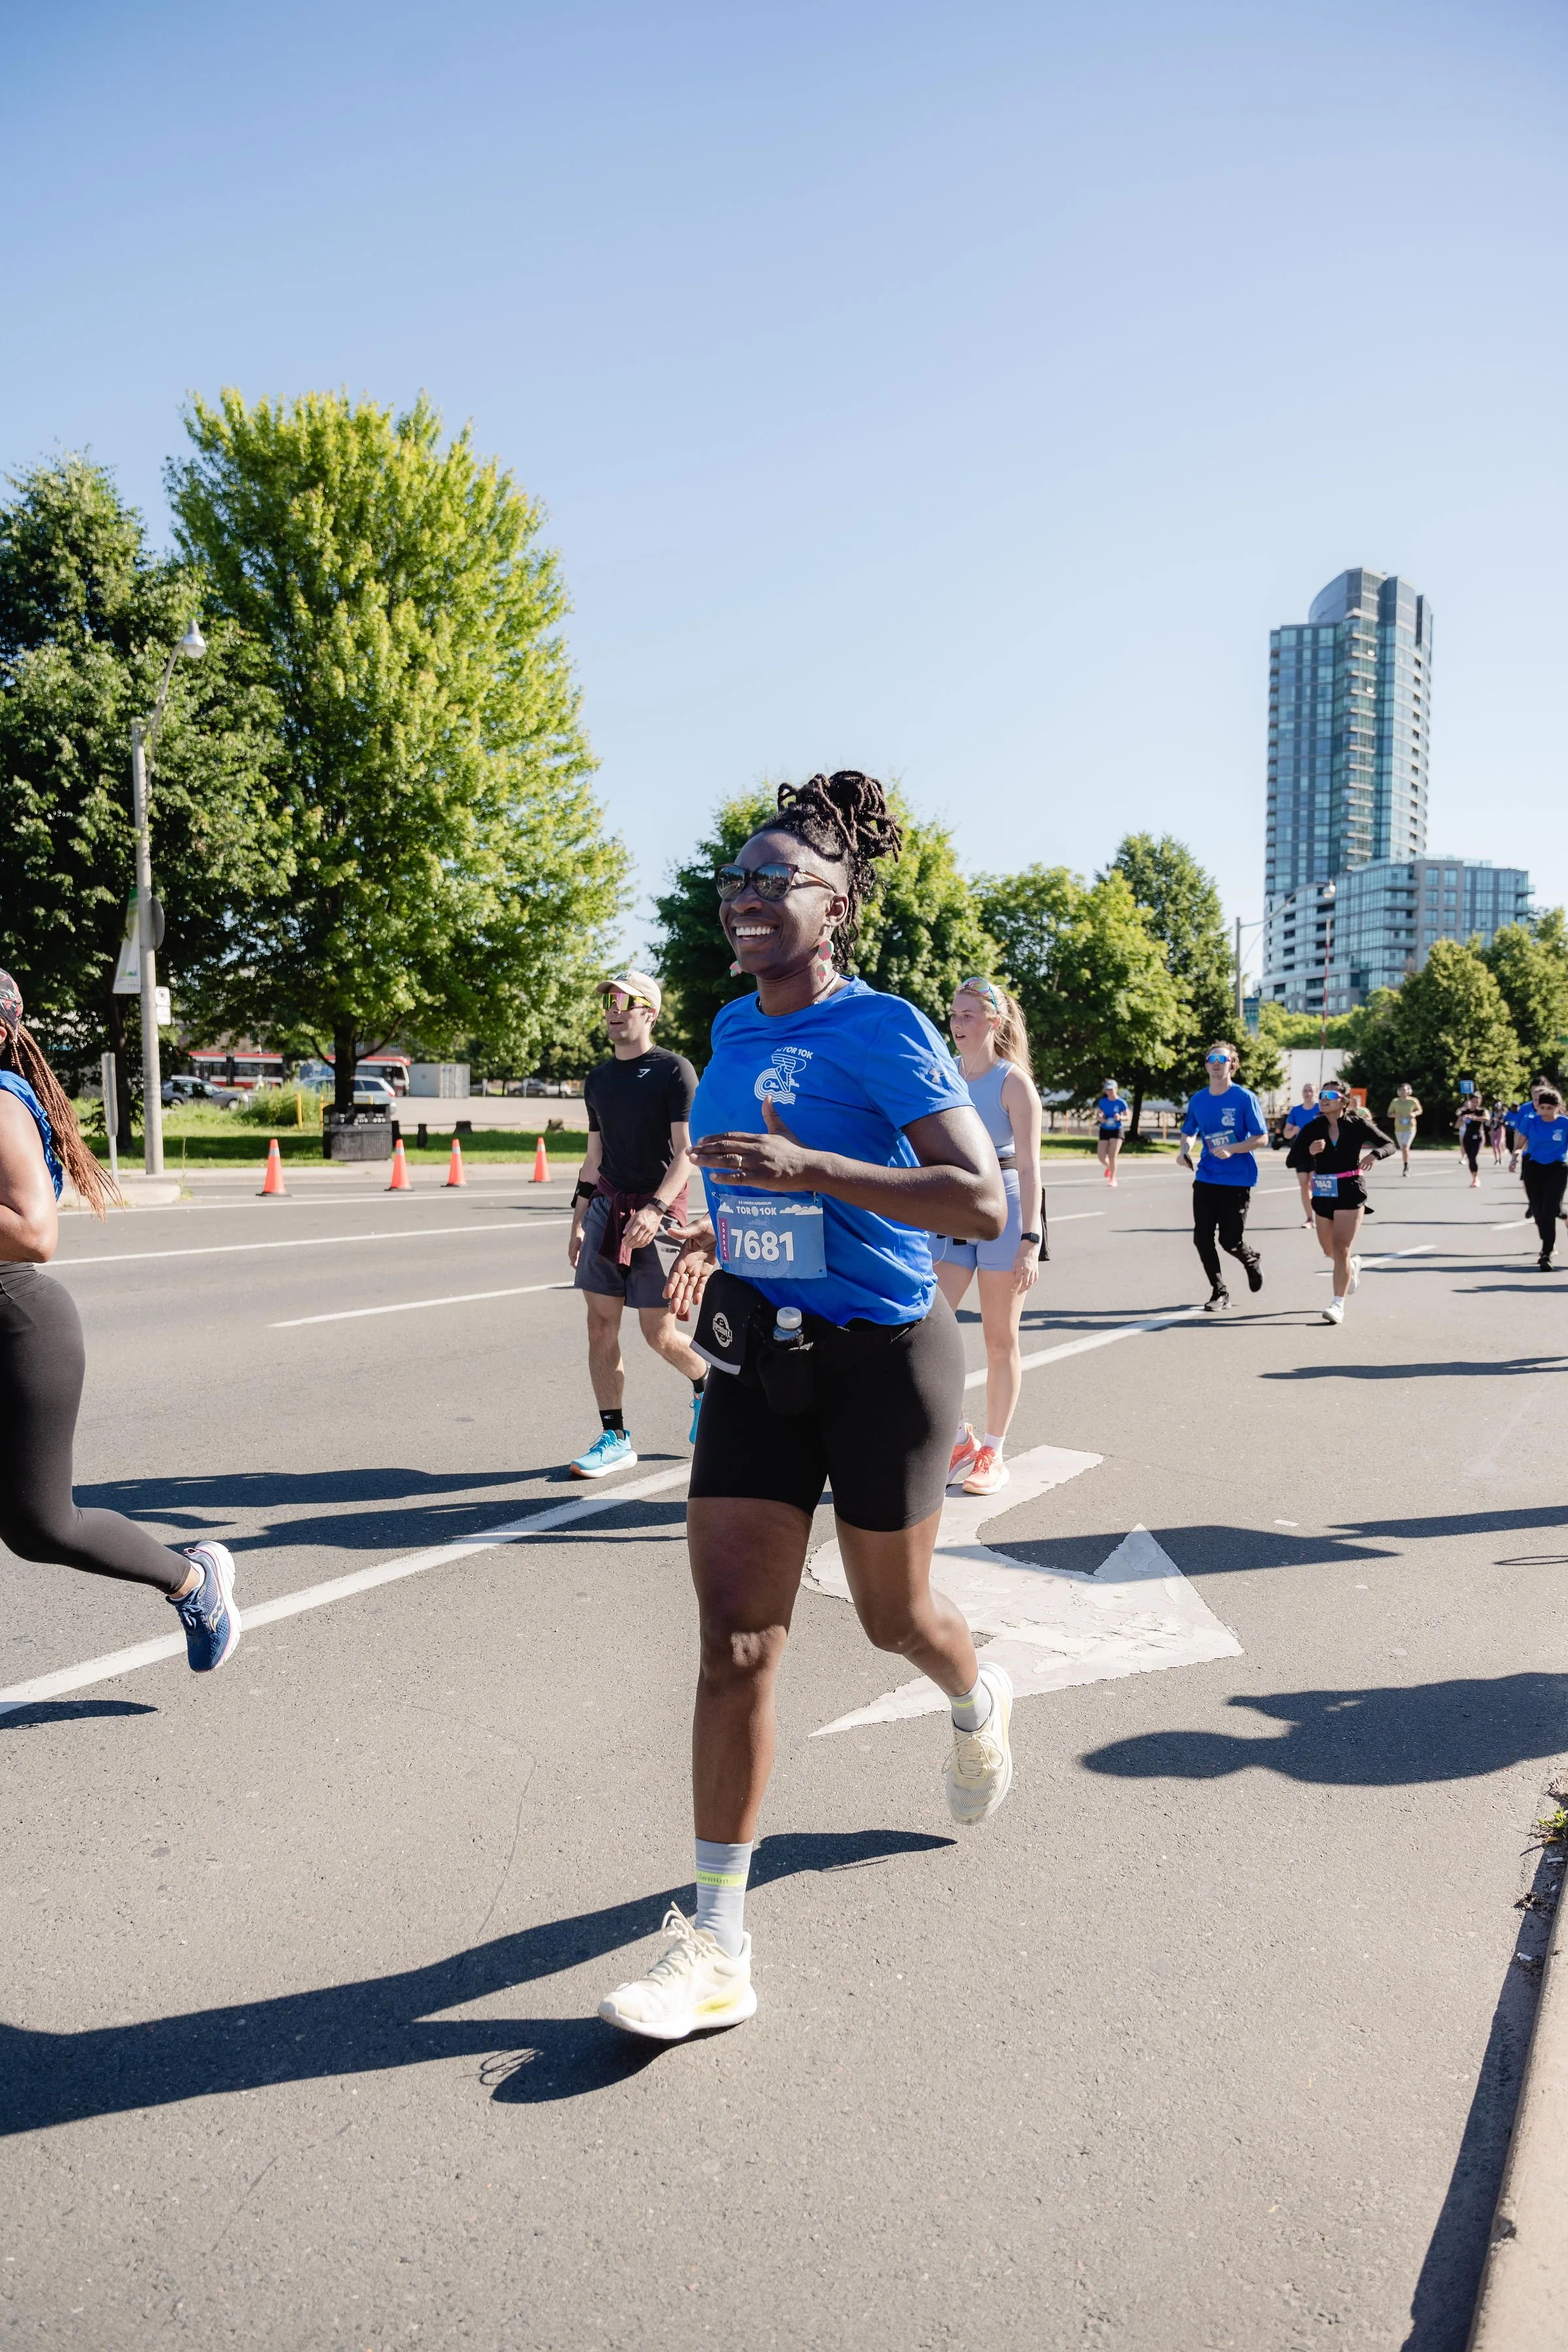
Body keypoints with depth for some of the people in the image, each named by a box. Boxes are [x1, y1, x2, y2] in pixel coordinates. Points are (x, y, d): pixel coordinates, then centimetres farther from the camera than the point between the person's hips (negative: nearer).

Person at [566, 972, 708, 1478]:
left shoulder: (674, 1071, -6)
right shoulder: (599, 1080, 13)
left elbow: (686, 1151, -14)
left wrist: (655, 1208, -26)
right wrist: (578, 1221, 15)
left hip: (657, 1210, -6)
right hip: (606, 1205, 6)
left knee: (659, 1333, -2)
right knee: (600, 1324, 0)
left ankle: (706, 1383, 30)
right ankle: (615, 1439, 9)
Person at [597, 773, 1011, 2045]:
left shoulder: (883, 1030, -14)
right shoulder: (734, 1030, 8)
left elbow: (983, 1204, -22)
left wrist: (811, 1170, -30)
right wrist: (709, 1238, 8)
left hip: (884, 1355, -5)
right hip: (760, 1359, 6)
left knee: (895, 1615, 14)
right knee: (736, 1636, 0)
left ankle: (980, 1704, 52)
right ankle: (719, 1947, 8)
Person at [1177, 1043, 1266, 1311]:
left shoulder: (1245, 1098, -9)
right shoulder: (1198, 1100, 5)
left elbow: (1261, 1137, -9)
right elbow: (1188, 1132, 19)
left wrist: (1232, 1149, -23)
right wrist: (1184, 1151, -3)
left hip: (1237, 1180, -4)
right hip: (1206, 1179, 4)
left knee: (1230, 1241, -3)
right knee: (1202, 1238, 0)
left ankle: (1252, 1261, 33)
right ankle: (1219, 1292, 18)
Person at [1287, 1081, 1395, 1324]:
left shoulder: (1357, 1125, -7)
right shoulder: (1313, 1128, -3)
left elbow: (1389, 1144, 1)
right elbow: (1292, 1160, -5)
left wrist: (1374, 1154, -21)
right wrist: (1309, 1151, -26)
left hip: (1350, 1193, -4)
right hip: (1322, 1194, 4)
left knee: (1340, 1248, -12)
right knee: (1329, 1250, 18)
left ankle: (1338, 1304, -8)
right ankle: (1352, 1264, 52)